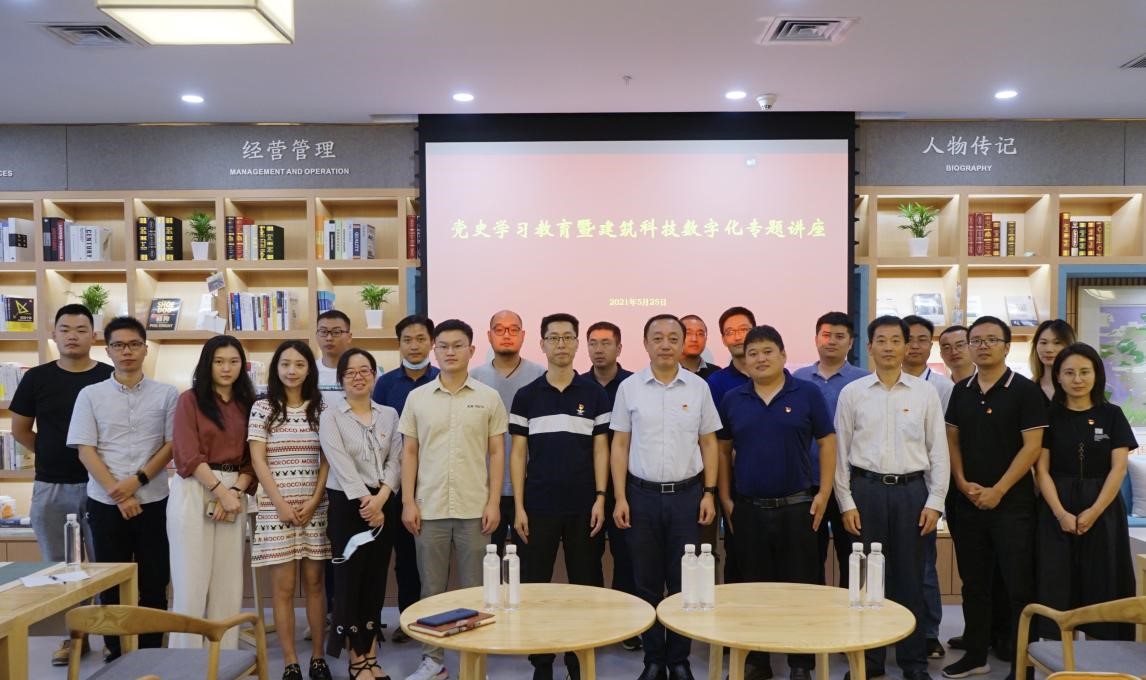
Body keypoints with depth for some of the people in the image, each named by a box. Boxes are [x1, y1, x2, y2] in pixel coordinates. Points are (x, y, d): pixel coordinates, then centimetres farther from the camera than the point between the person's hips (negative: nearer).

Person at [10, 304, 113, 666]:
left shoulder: (110, 378, -4)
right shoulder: (37, 378, 2)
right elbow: (20, 429, 11)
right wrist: (53, 457, 8)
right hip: (51, 487, 2)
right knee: (59, 567, 11)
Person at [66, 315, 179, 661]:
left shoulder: (167, 394, 3)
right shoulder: (90, 395, 3)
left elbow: (172, 445, 1)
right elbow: (85, 451, -2)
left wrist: (137, 480, -13)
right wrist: (118, 494, -11)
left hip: (154, 501, 0)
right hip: (105, 503, 0)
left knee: (153, 582, 5)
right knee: (111, 583, 8)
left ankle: (151, 652, 17)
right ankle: (114, 652, 20)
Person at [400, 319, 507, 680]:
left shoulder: (489, 398, 1)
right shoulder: (417, 398, 4)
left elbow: (497, 453, 2)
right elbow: (409, 453, 5)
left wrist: (494, 503, -5)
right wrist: (408, 502, -2)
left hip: (474, 509, -1)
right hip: (429, 509, 1)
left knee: (475, 589, 6)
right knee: (432, 588, 9)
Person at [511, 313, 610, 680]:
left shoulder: (594, 394, 3)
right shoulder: (526, 396, 3)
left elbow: (600, 449, 4)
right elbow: (518, 453, 3)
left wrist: (600, 498, -5)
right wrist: (518, 506, -3)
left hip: (583, 505, 0)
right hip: (538, 506, 0)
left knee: (585, 586, 7)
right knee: (534, 586, 5)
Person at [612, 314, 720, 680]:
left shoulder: (699, 387, 2)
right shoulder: (629, 387, 0)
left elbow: (709, 444, 6)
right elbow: (620, 446, 2)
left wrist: (709, 493, 0)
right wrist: (620, 498, -3)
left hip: (687, 494, 0)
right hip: (643, 495, 0)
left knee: (684, 581, 6)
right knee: (647, 582, 8)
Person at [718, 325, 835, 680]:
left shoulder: (808, 394, -1)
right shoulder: (732, 400, 5)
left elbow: (827, 443, 0)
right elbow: (723, 450, 10)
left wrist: (823, 494, -5)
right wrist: (725, 498, 5)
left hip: (797, 507, -2)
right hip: (747, 509, 2)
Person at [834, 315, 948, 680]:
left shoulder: (925, 393, 3)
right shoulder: (852, 393, 2)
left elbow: (938, 451, 4)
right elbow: (841, 451, 3)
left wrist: (934, 501, -2)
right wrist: (846, 503, -2)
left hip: (911, 490, 0)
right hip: (866, 489, 0)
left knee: (910, 578, 7)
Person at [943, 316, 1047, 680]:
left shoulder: (1025, 390, -5)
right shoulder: (961, 391, 9)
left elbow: (1032, 446, -10)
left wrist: (997, 490, -14)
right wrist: (962, 483, -4)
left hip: (1012, 503, -5)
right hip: (966, 502, 5)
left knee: (1019, 586, 0)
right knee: (973, 584, 13)